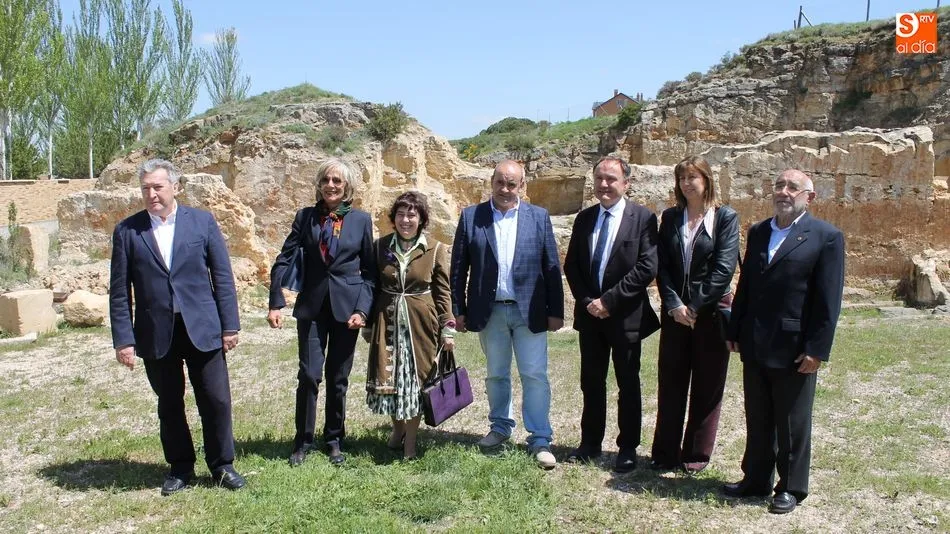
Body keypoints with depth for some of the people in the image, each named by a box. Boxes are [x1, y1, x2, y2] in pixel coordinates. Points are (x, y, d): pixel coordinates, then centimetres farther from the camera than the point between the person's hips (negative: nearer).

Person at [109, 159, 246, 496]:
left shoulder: (202, 221, 2)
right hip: (156, 334, 1)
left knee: (216, 400, 2)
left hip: (202, 328, 0)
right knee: (169, 405, 11)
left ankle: (221, 465, 21)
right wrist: (123, 339, -3)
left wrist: (230, 325, -2)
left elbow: (222, 276, 2)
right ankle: (180, 467, 28)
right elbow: (120, 291, 3)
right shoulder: (127, 231, 3)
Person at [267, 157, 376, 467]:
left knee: (338, 378, 8)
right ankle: (303, 441, 13)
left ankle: (334, 439, 23)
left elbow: (370, 271, 2)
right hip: (312, 306, 0)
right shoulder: (305, 217, 4)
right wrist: (275, 304, -8)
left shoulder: (361, 220, 2)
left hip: (347, 306, 0)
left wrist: (362, 310, -8)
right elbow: (283, 261, 0)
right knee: (309, 375, -4)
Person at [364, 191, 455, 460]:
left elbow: (444, 293, -1)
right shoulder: (380, 246, 4)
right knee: (388, 377, 6)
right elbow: (372, 287, 9)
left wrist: (448, 329, -5)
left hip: (421, 324, -2)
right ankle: (398, 428, 30)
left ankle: (410, 439, 18)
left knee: (417, 377, 4)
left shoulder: (436, 250, -3)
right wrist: (368, 324, 11)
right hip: (388, 322, 2)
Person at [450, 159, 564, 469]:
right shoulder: (471, 217, 1)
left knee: (535, 376, 0)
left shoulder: (539, 217, 1)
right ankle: (500, 427, 32)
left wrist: (556, 311, -2)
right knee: (496, 375, 15)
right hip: (490, 311, 1)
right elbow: (459, 267, 2)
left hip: (529, 310, -1)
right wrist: (459, 310, 0)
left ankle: (540, 440, 9)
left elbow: (552, 267, 1)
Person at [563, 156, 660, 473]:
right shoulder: (584, 219, 8)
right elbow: (571, 266, 8)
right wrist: (586, 301, -6)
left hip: (626, 316, -4)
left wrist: (609, 300, -17)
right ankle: (590, 443, 25)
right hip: (590, 315, 4)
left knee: (628, 384, 7)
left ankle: (627, 448, 19)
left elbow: (647, 268, -15)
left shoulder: (643, 218, -7)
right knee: (591, 382, 13)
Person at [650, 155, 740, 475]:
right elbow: (662, 266, 3)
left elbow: (724, 268, -11)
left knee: (707, 387, 6)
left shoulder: (725, 217, -2)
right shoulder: (670, 218, 8)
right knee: (670, 384, 7)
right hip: (675, 313, 3)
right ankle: (666, 452, 18)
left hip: (711, 313, -3)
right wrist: (674, 304, -10)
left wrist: (695, 307, -15)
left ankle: (696, 455, 17)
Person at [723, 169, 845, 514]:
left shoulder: (826, 237, -6)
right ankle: (756, 480, 29)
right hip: (755, 346, 5)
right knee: (757, 420, 15)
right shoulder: (757, 232, 11)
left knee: (792, 424, 8)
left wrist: (817, 350, -14)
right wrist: (735, 332, 9)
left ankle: (791, 488, 23)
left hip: (795, 349, -5)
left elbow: (829, 300, -10)